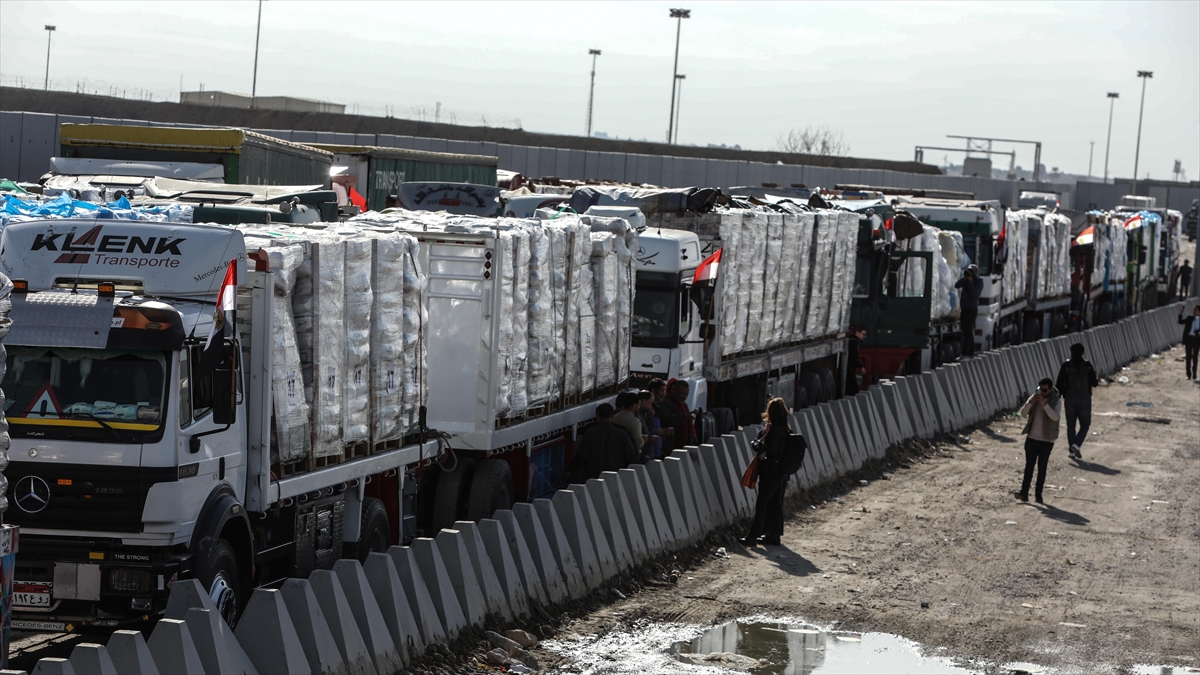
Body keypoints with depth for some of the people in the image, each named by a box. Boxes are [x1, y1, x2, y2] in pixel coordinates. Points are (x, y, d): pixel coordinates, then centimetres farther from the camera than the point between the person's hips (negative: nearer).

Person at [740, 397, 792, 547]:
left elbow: (771, 450, -21)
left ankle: (752, 536, -6)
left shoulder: (776, 430, -19)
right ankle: (774, 535, 19)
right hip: (781, 471, 10)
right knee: (775, 504, 14)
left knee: (761, 504, -7)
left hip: (771, 471, -10)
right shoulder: (786, 429, 10)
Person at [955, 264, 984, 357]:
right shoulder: (966, 281, 14)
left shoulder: (979, 282, -5)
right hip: (964, 309, 8)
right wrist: (964, 278, -10)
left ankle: (965, 353, -19)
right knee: (969, 332, 13)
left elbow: (974, 293, -19)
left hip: (972, 309, -8)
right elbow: (957, 285, 1)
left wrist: (970, 281, -18)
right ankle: (971, 352, 19)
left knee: (968, 332, -13)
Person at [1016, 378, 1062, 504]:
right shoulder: (1034, 397, 4)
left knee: (1042, 468, 3)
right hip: (1031, 438, 3)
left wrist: (1044, 404, -31)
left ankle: (1038, 495, 9)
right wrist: (1030, 402, -22)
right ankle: (1024, 493, -6)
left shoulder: (1057, 401, -6)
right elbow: (1023, 412, -4)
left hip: (1046, 440, -3)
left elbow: (1055, 417, -22)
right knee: (1029, 465, -2)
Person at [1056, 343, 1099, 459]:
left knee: (1071, 425, 12)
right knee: (1085, 424, 8)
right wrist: (1097, 382, 19)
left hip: (1070, 400, 1)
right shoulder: (1087, 365, -7)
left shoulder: (1065, 365, -7)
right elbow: (1094, 383, -5)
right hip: (1085, 399, -1)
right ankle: (1076, 444, -13)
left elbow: (1059, 384, -7)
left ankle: (1071, 450, 13)